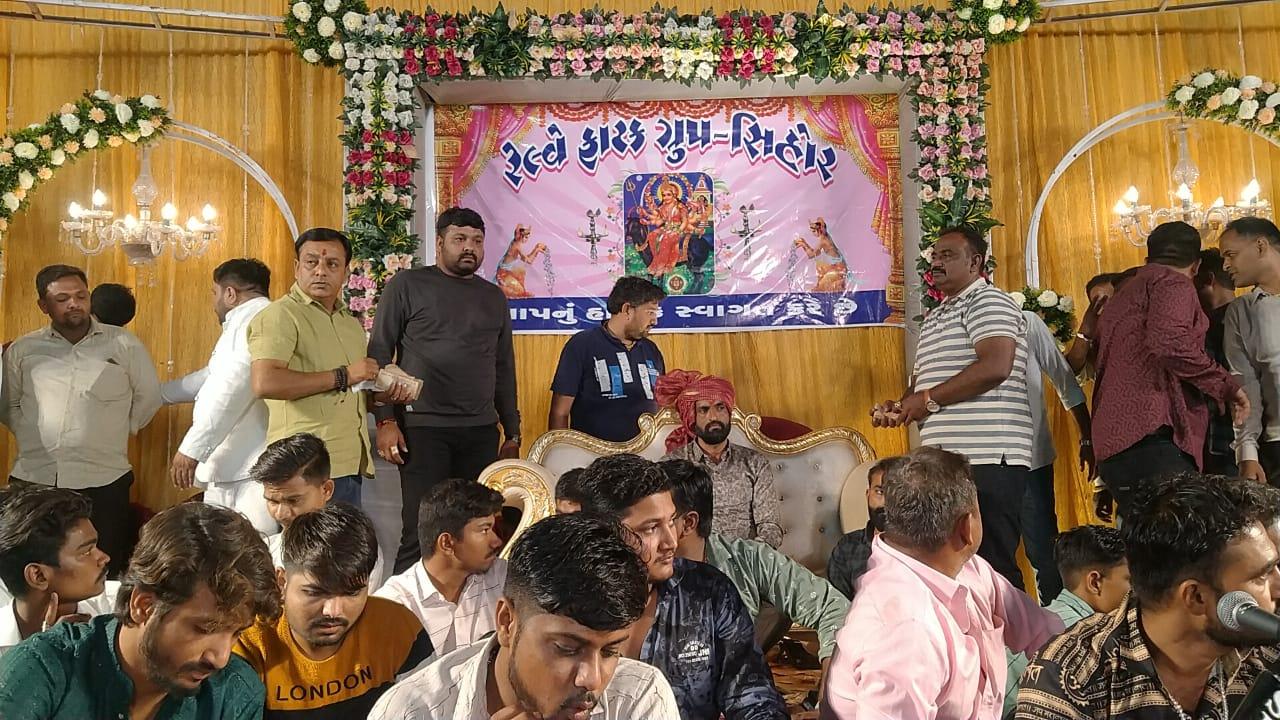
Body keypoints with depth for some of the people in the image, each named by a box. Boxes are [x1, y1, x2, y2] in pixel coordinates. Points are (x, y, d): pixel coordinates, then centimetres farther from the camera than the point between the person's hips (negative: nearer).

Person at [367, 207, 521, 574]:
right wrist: (385, 420, -9)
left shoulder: (494, 296, 16)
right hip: (423, 428, -4)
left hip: (481, 432, 4)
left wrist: (513, 433, 15)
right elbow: (379, 354, -1)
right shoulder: (407, 286, 2)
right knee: (421, 532, -4)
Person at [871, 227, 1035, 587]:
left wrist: (929, 399, -13)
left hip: (988, 460, -9)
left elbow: (995, 367, -19)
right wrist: (901, 405, 8)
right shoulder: (933, 318, 23)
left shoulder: (988, 301, -4)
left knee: (993, 567, -6)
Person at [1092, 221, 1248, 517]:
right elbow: (1169, 343, -14)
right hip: (1152, 436, -9)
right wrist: (1225, 384, -5)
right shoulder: (1173, 283, 3)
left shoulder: (1121, 296, 30)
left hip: (1112, 443, 9)